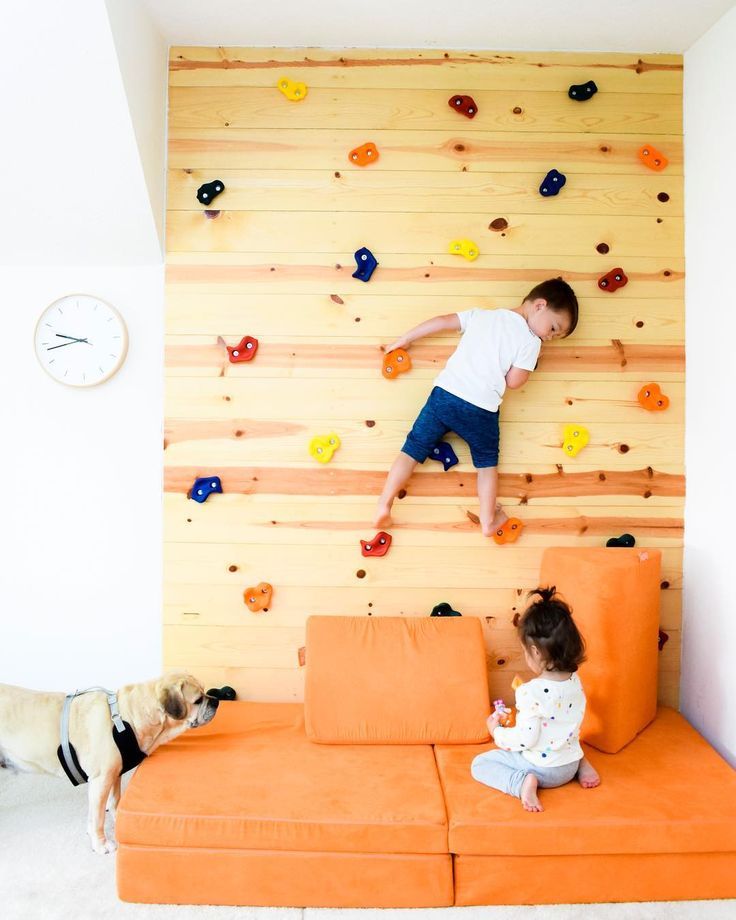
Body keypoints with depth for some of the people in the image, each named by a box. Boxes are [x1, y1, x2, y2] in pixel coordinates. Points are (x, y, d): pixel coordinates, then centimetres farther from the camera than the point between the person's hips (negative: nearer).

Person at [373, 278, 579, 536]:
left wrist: (405, 339, 27)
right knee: (487, 461, 19)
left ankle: (384, 505, -1)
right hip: (481, 410, -3)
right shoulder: (531, 341, 1)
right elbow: (513, 381, -3)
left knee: (413, 449, 8)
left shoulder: (482, 315, 16)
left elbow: (441, 322, 18)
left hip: (444, 393, 3)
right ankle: (488, 520, 14)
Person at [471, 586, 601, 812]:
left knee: (479, 764, 1)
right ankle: (581, 764, 14)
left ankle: (522, 782, -18)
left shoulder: (530, 692, -28)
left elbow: (526, 740, -25)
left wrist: (496, 730, -8)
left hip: (542, 769, -7)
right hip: (570, 766, 7)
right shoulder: (576, 682, -5)